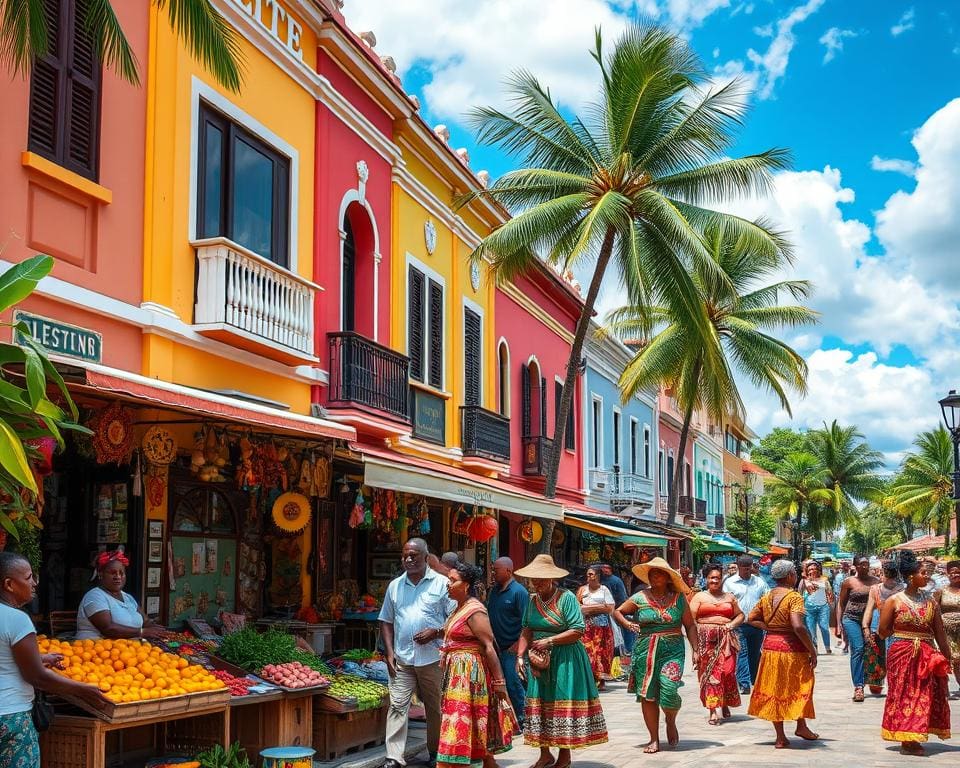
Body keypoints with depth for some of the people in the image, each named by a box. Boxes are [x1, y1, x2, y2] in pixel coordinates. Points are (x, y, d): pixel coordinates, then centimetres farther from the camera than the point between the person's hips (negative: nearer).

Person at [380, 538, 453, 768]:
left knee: (435, 708, 8)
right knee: (397, 706, -5)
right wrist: (389, 652, 4)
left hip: (432, 658, -2)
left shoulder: (441, 583, -1)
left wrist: (435, 632, -16)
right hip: (402, 659, 2)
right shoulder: (395, 586, 10)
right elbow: (386, 621, 14)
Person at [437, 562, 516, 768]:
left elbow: (489, 647, -17)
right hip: (456, 674, 9)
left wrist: (499, 681, -18)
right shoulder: (459, 608, 12)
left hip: (468, 674, -9)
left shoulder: (474, 611, -16)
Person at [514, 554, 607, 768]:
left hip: (565, 660, -6)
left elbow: (578, 631, -16)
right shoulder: (532, 600, 7)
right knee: (539, 704, 6)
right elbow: (527, 630, 5)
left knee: (563, 706, -1)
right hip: (539, 660, 6)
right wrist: (520, 656, -8)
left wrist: (548, 641, -19)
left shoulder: (566, 598, -11)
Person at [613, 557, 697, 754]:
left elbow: (689, 625, 9)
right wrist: (627, 623, -7)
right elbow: (617, 612, 12)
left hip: (672, 649, -1)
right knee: (647, 695, 1)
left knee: (669, 689, -16)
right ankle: (654, 739, 12)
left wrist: (695, 649, 1)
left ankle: (671, 721, 17)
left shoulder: (678, 598, 5)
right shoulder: (640, 598, 5)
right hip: (645, 649, 1)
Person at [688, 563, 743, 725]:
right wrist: (695, 642, -9)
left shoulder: (729, 597, 16)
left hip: (726, 639, 2)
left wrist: (732, 625, -1)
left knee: (727, 671, -6)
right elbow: (691, 619, 1)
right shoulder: (699, 597, 8)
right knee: (709, 673, -5)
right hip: (706, 639, -2)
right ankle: (713, 711, -3)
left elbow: (740, 615, 19)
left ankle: (725, 703, 17)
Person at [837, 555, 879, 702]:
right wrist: (839, 624, 2)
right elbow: (841, 603, 7)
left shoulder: (876, 581, 8)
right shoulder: (849, 582, 2)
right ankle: (858, 687, -11)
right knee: (857, 649, -12)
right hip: (852, 619, -2)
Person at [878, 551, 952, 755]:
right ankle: (906, 740, 5)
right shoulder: (895, 601, -7)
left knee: (926, 696, 6)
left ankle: (913, 739, 16)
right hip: (902, 654, -5)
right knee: (904, 694, 0)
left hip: (927, 656, 5)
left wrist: (946, 657, 7)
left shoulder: (930, 601, 6)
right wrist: (902, 634, 2)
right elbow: (883, 631, -4)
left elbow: (939, 631, 8)